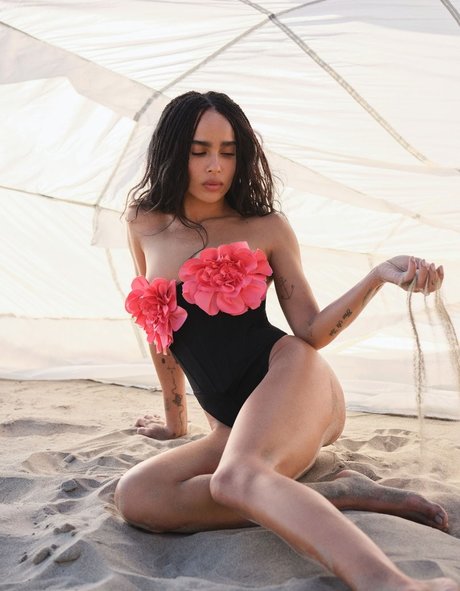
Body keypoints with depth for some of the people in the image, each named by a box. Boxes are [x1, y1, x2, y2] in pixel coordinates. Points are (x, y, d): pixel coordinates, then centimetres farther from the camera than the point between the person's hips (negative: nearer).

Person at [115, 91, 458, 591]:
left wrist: (379, 276, -14)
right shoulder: (145, 226, 12)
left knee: (235, 478, -37)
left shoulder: (266, 228, 4)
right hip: (234, 425, 4)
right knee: (133, 498, -25)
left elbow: (310, 332, 1)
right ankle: (336, 496, -25)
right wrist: (175, 421, 26)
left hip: (289, 376, -4)